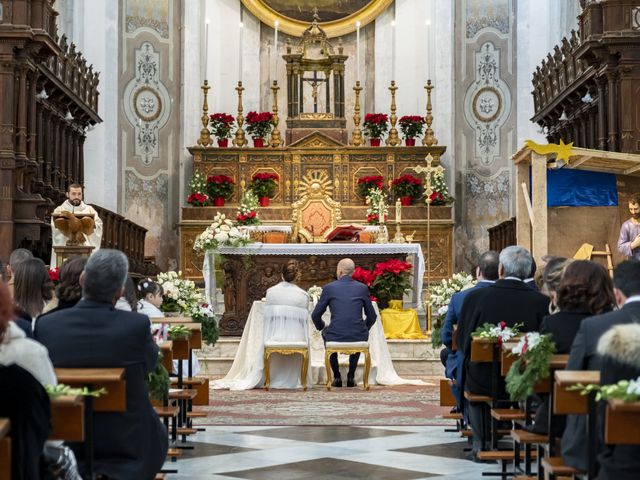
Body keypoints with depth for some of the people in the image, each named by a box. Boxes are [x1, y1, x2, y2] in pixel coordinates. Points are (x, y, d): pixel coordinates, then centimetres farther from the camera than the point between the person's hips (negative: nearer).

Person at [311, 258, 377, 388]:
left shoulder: (329, 288, 1)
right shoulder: (362, 288, 4)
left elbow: (315, 316, 6)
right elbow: (372, 316, 9)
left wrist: (322, 328, 27)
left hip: (335, 337, -1)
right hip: (358, 336, 1)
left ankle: (337, 377, 31)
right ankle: (351, 376, 30)